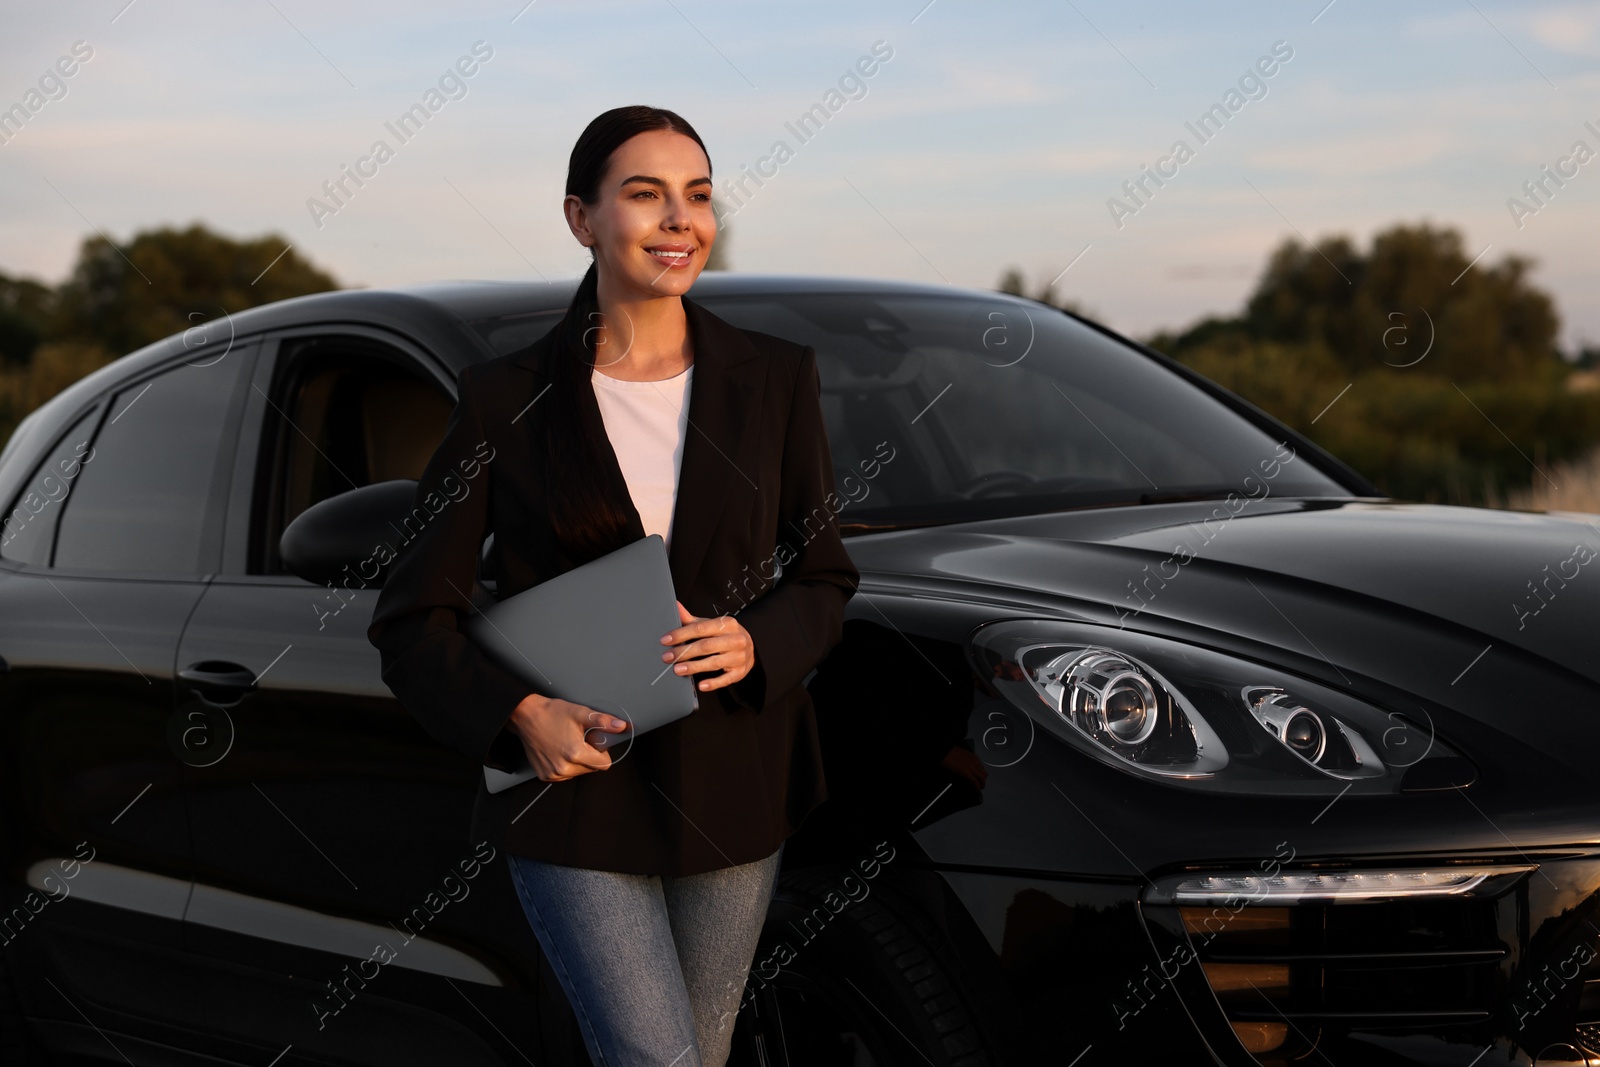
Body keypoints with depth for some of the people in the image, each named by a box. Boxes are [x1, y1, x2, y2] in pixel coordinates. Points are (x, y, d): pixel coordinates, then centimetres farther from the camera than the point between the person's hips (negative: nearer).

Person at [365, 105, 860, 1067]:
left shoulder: (776, 378, 1)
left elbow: (826, 577, 9)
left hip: (736, 786, 3)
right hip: (575, 783, -3)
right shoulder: (506, 399, -4)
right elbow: (414, 619, -1)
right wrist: (520, 715, -18)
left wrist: (757, 644, -13)